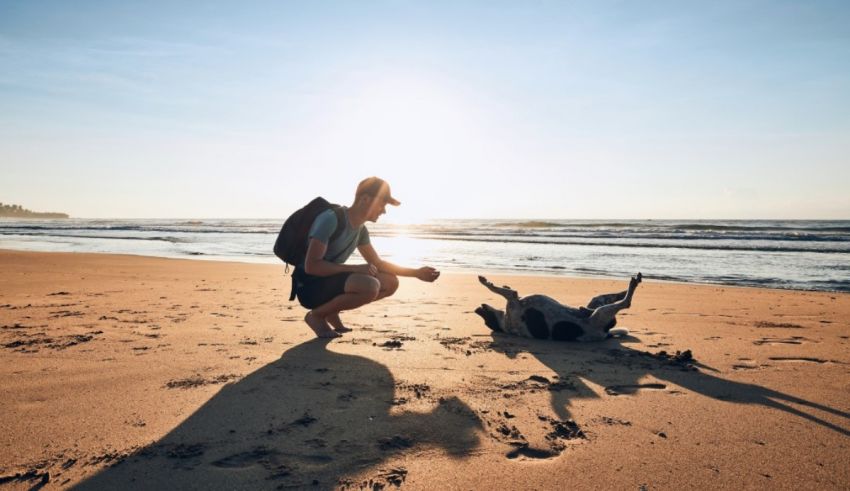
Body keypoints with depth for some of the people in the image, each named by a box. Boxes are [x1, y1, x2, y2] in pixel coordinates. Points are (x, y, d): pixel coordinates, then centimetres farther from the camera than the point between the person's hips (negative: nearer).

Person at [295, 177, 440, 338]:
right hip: (310, 287, -8)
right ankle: (316, 315, -8)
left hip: (331, 281, 8)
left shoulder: (361, 229, 6)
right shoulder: (330, 219, -20)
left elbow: (378, 264, 16)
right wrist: (356, 269, -24)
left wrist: (417, 273, 9)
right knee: (370, 286, -31)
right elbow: (311, 266, -25)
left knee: (391, 282, 0)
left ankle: (331, 311, 7)